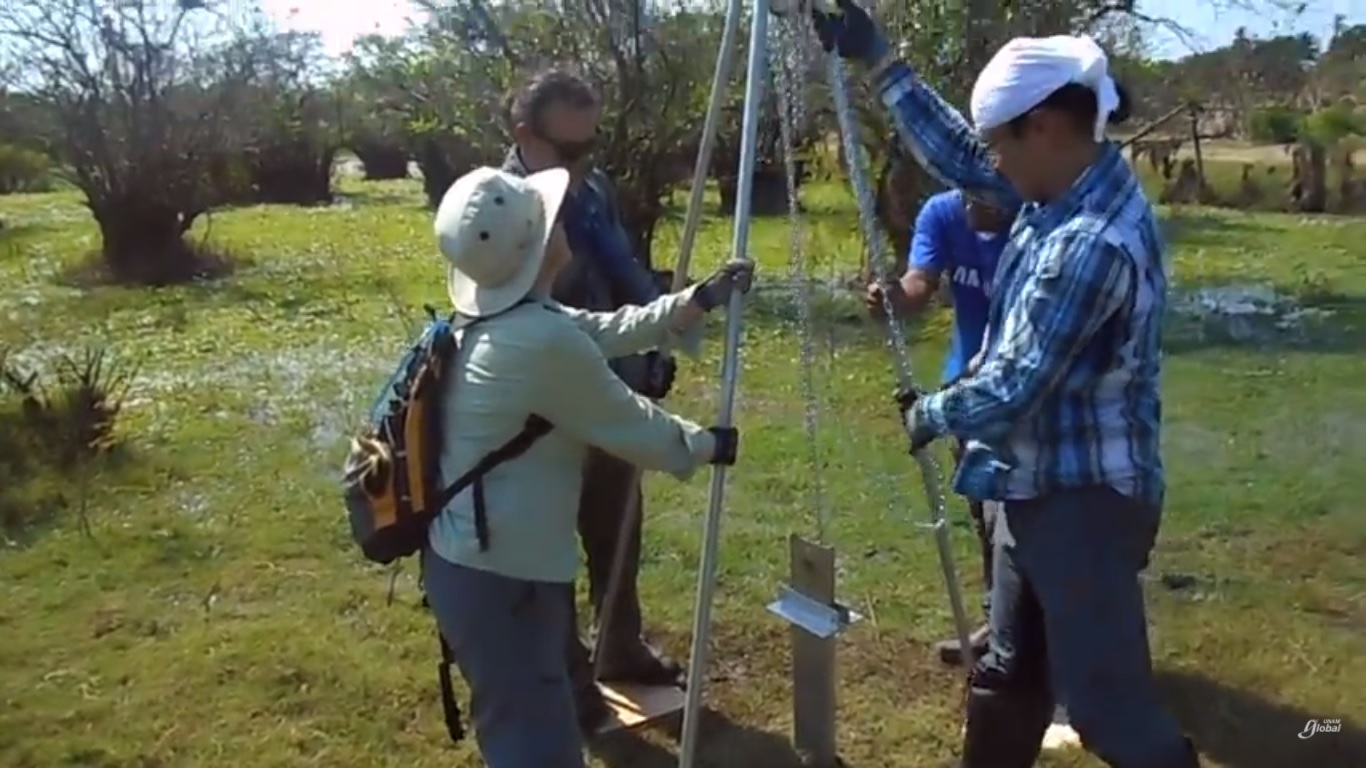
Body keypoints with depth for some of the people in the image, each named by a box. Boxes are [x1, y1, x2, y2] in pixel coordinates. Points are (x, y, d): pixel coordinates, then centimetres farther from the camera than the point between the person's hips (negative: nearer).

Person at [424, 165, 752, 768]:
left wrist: (698, 301, 17)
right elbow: (632, 429, -12)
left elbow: (603, 334, 15)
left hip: (467, 560, 10)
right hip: (500, 577, -10)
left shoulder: (486, 319, 5)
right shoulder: (542, 340, -25)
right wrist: (707, 446, 6)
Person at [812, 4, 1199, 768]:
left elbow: (1012, 391, -24)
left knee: (1106, 701, 0)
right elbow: (957, 157, 14)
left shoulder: (1095, 244, -27)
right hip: (1039, 483, 10)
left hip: (1085, 498, -9)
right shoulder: (1067, 187, 1)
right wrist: (882, 63, 12)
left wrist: (929, 414, -6)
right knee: (1009, 674, 21)